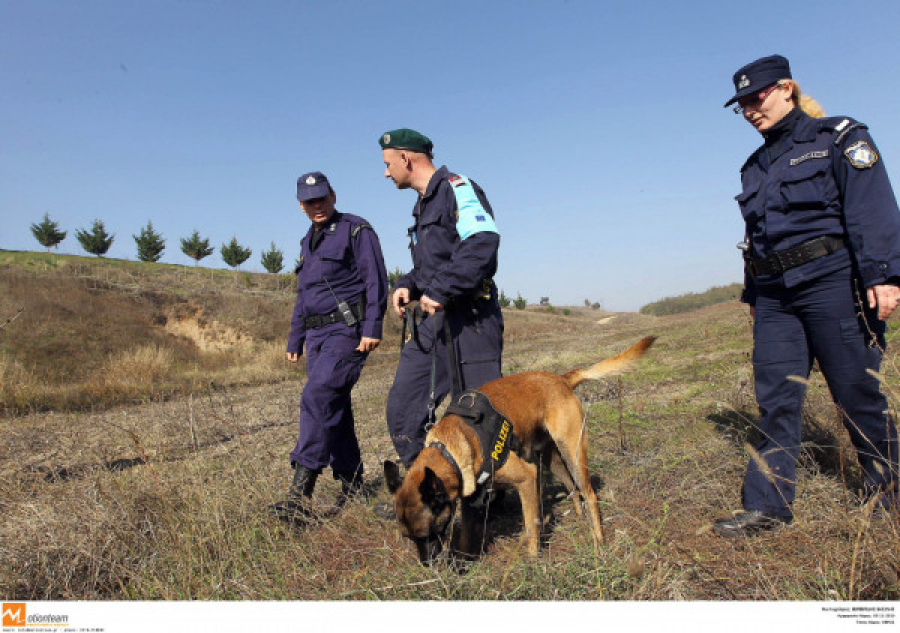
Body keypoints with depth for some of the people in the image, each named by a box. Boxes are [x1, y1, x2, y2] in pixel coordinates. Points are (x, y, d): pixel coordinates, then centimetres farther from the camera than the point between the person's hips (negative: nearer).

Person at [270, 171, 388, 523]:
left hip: (347, 330, -8)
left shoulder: (356, 231, -2)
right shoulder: (309, 242, 22)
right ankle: (352, 487, 18)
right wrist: (295, 340, 24)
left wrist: (372, 328, -19)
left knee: (317, 398, -20)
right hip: (317, 335, 8)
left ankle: (300, 496, -21)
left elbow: (375, 281, -10)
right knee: (334, 410, 7)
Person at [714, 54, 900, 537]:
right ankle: (767, 506, 3)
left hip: (832, 283, -5)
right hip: (775, 296, 5)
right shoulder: (755, 166, 20)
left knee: (858, 393, 3)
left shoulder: (838, 139, 3)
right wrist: (753, 295, 21)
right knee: (775, 400, 0)